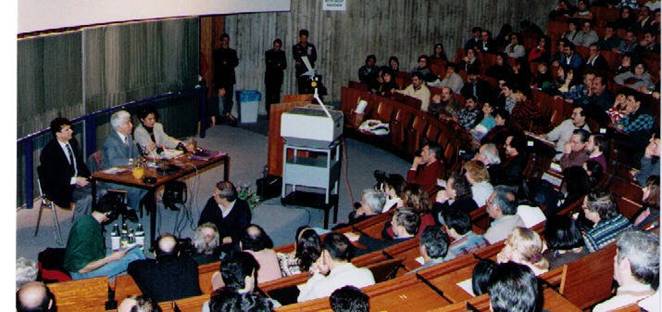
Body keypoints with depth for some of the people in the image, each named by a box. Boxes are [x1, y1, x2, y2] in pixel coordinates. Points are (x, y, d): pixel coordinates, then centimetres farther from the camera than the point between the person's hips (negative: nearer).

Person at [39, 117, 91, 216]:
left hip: (78, 181, 7)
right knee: (86, 198, -28)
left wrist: (89, 177, -1)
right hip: (60, 188, -7)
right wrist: (75, 180, -23)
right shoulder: (49, 151, -16)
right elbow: (52, 177, -19)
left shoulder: (73, 142, 6)